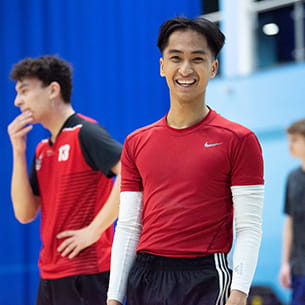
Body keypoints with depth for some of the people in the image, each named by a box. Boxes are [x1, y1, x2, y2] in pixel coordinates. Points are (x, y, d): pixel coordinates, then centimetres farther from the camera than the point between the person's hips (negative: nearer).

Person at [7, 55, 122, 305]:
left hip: (86, 274, -9)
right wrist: (18, 152, 2)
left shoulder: (85, 133, -10)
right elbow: (25, 214, 9)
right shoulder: (43, 149, 15)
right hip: (50, 275, 9)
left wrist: (94, 230, -21)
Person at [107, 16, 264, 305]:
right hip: (144, 280, 4)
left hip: (205, 280, -4)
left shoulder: (238, 140, -2)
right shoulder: (136, 143, 11)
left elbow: (249, 229, -6)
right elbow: (128, 226, 11)